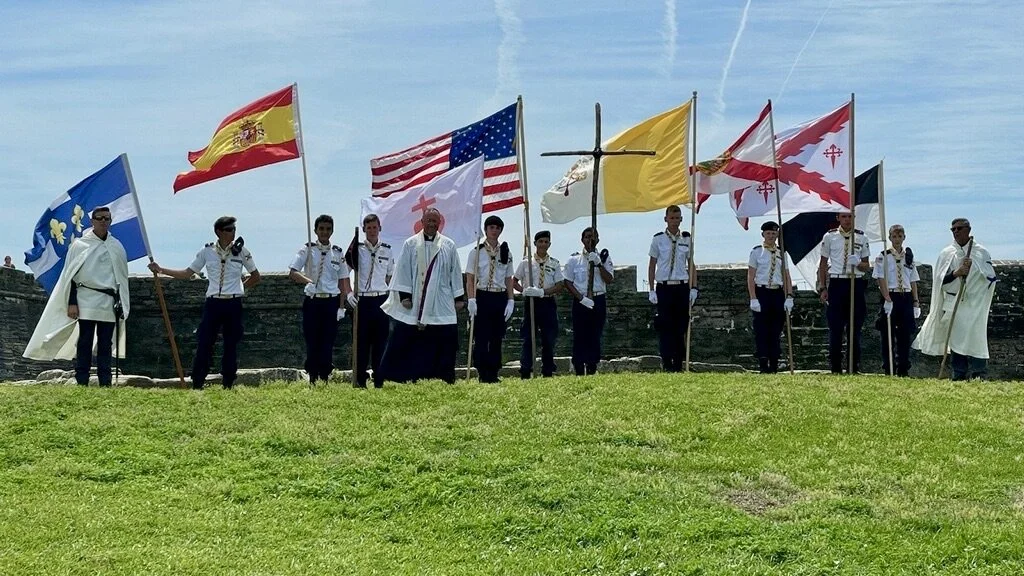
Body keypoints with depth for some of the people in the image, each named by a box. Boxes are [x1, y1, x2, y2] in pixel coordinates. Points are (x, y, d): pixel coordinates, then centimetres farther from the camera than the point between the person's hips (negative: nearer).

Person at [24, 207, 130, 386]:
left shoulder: (117, 247, 12)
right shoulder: (80, 245, 2)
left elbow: (122, 277, 16)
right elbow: (71, 275, 1)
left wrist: (122, 304, 11)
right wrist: (72, 303, -7)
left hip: (110, 304, 3)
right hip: (86, 302, -3)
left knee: (106, 345, 5)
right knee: (84, 344, -3)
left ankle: (105, 383, 7)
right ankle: (81, 383, -1)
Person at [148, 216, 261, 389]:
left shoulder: (241, 251, 1)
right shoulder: (207, 251, 2)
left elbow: (255, 277, 11)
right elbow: (187, 274, 8)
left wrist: (240, 288, 5)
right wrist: (161, 270, 2)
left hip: (233, 305, 0)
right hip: (213, 304, 0)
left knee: (231, 345, 4)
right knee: (204, 344, -4)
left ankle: (228, 385, 13)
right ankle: (197, 385, 2)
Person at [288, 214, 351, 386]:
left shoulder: (338, 253, 6)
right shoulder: (307, 250, 0)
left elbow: (343, 281, 8)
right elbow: (292, 272, -9)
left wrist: (341, 306, 2)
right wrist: (307, 281, -28)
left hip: (331, 302, 1)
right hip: (312, 302, -1)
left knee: (328, 342, 1)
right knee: (312, 342, 1)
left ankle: (325, 379, 8)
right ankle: (312, 380, 8)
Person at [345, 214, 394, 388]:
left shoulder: (387, 250, 7)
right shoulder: (357, 249, 0)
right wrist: (349, 293, -12)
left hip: (381, 300, 2)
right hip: (362, 300, -2)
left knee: (380, 341, 3)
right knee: (362, 341, 0)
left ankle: (379, 381, 9)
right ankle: (360, 381, 6)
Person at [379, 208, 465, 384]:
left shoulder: (448, 245, 7)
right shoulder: (411, 244, 4)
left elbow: (455, 272, 8)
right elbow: (403, 270, 2)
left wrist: (459, 298, 6)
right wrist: (404, 295, -6)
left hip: (441, 305, 1)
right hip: (414, 305, -1)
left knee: (445, 342, -1)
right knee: (405, 340, 0)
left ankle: (445, 379, 7)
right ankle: (405, 377, 9)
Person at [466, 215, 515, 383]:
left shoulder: (506, 253, 11)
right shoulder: (476, 252, 1)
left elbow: (509, 280, 13)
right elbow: (470, 279, -1)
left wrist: (510, 301, 4)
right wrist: (471, 300, -11)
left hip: (500, 298, 4)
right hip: (482, 297, -3)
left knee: (497, 338, 6)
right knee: (481, 338, -4)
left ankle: (493, 374, 13)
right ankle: (483, 375, 1)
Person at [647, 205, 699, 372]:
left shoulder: (687, 239, 6)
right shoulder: (658, 239, 1)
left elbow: (691, 264, 11)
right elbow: (652, 265, 5)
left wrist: (693, 288, 3)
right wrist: (651, 290, 0)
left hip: (682, 287, 2)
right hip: (664, 287, -2)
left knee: (681, 327, 4)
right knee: (665, 327, -3)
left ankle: (679, 364, 12)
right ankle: (667, 364, 0)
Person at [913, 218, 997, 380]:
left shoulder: (981, 252, 5)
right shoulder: (946, 253, 8)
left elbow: (991, 277, 0)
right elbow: (940, 280, 0)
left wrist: (973, 267, -14)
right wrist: (957, 272, -16)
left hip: (974, 305, -2)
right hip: (953, 304, 2)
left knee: (975, 341, -10)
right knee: (956, 342, 1)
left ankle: (978, 376, -9)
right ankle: (958, 377, 5)